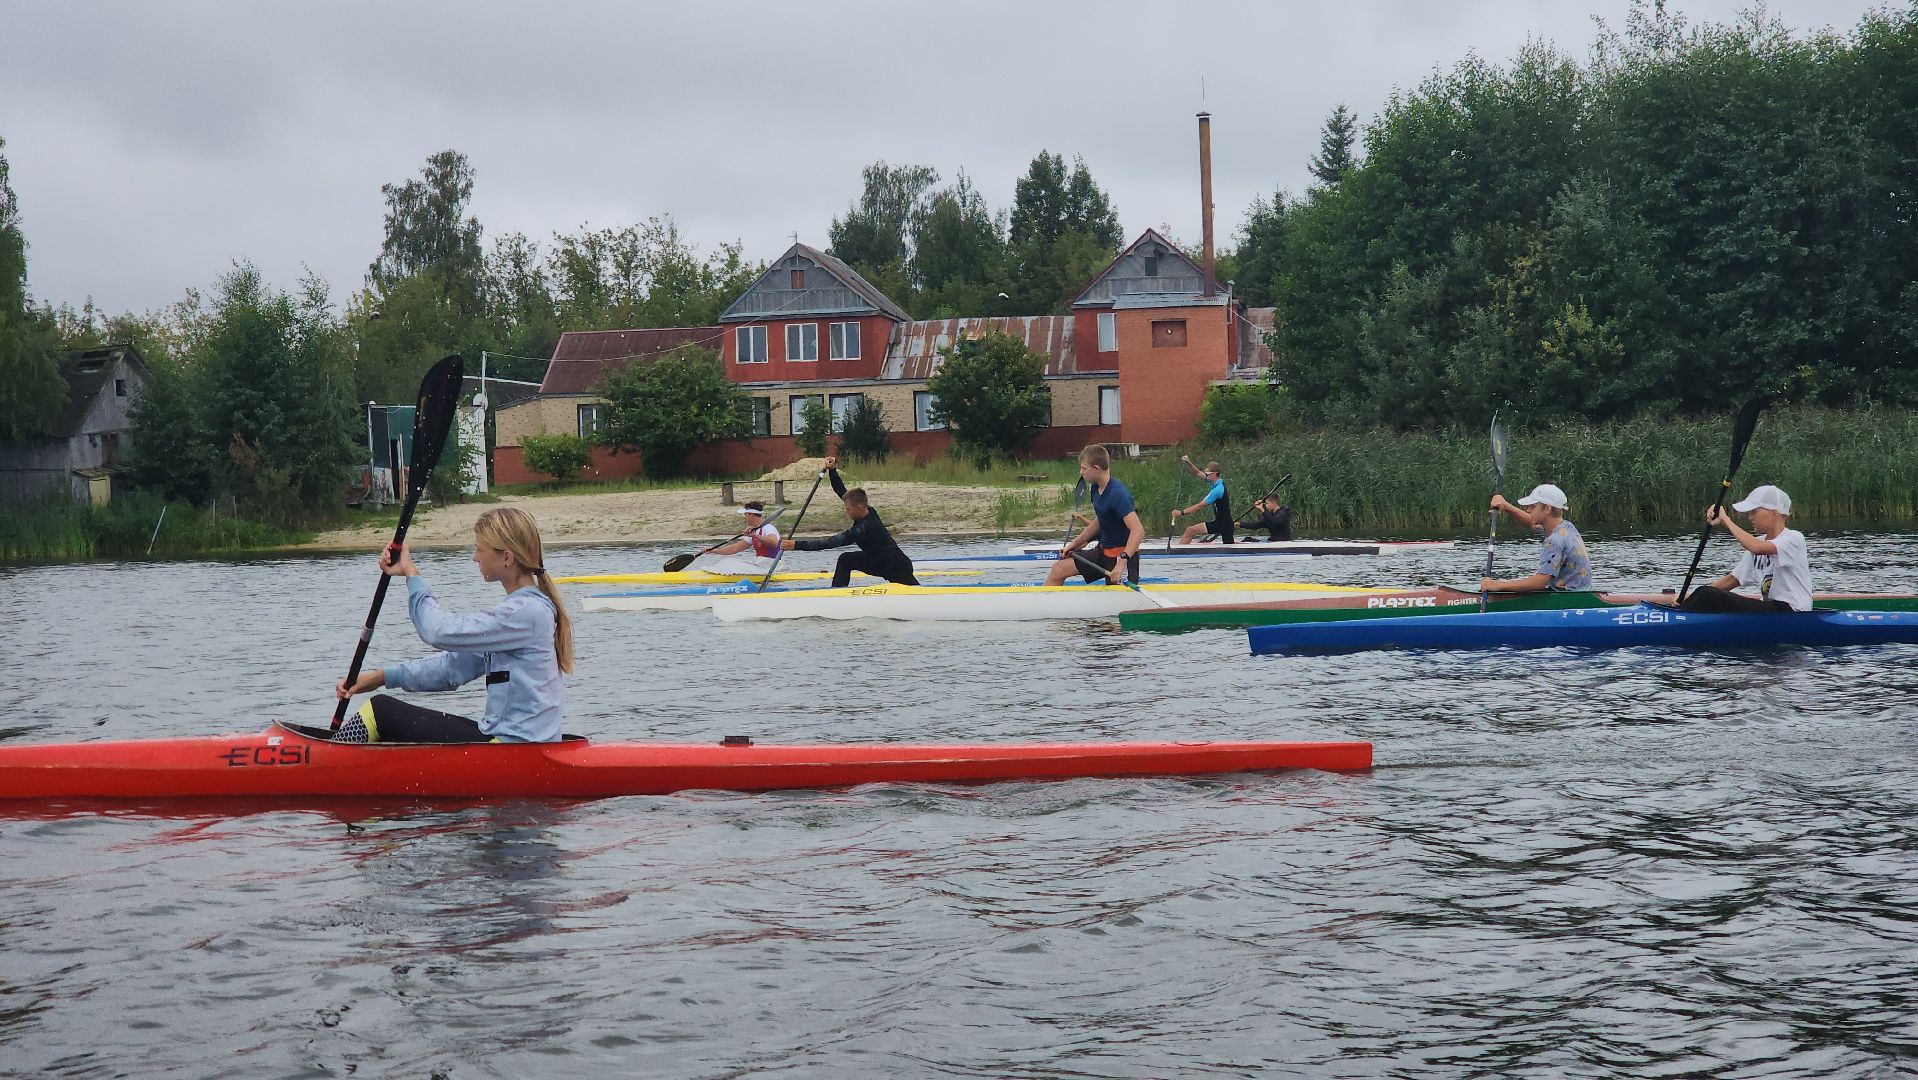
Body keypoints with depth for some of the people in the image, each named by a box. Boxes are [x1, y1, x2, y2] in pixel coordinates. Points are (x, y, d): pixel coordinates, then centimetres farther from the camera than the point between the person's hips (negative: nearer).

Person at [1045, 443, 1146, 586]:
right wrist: (1073, 545, 16)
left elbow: (1138, 531, -33)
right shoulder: (1096, 488, 3)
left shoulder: (1118, 494, -25)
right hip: (1103, 551, 9)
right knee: (1058, 570, 6)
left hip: (1123, 553, -9)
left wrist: (1122, 561, -42)